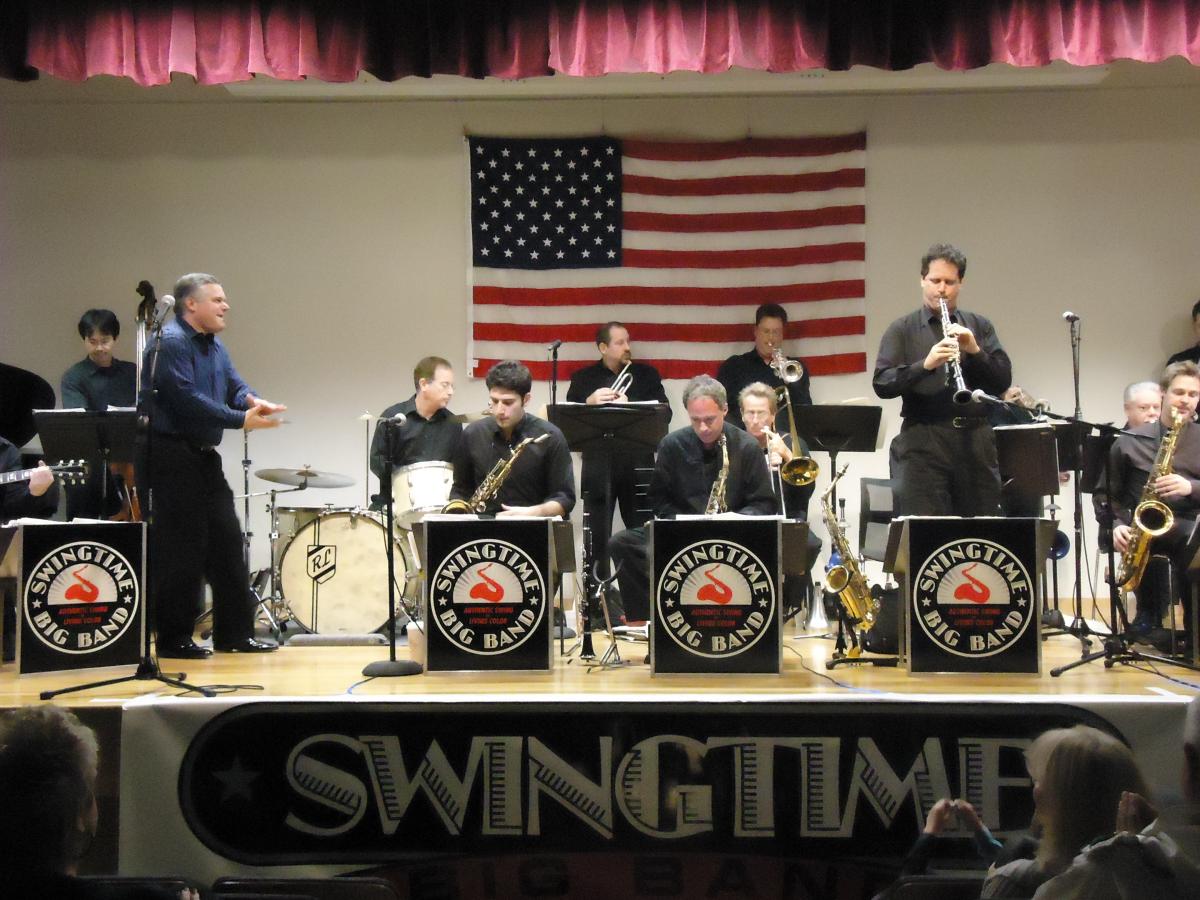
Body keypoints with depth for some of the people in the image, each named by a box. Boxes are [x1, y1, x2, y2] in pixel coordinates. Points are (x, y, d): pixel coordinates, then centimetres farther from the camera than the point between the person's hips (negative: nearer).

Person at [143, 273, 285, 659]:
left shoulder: (214, 345, 17)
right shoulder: (170, 343, -13)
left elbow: (234, 385, 12)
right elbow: (187, 399, -22)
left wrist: (253, 400, -13)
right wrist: (241, 420, -21)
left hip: (205, 455, 10)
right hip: (173, 456, -10)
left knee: (226, 541, 9)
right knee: (182, 549, -6)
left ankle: (235, 633, 16)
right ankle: (174, 638, 3)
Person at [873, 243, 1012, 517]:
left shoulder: (979, 327, 14)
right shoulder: (902, 329, 7)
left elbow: (1002, 382, 7)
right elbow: (882, 384, -5)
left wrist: (974, 350, -10)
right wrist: (925, 364, -20)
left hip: (977, 441, 3)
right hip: (923, 444, -2)